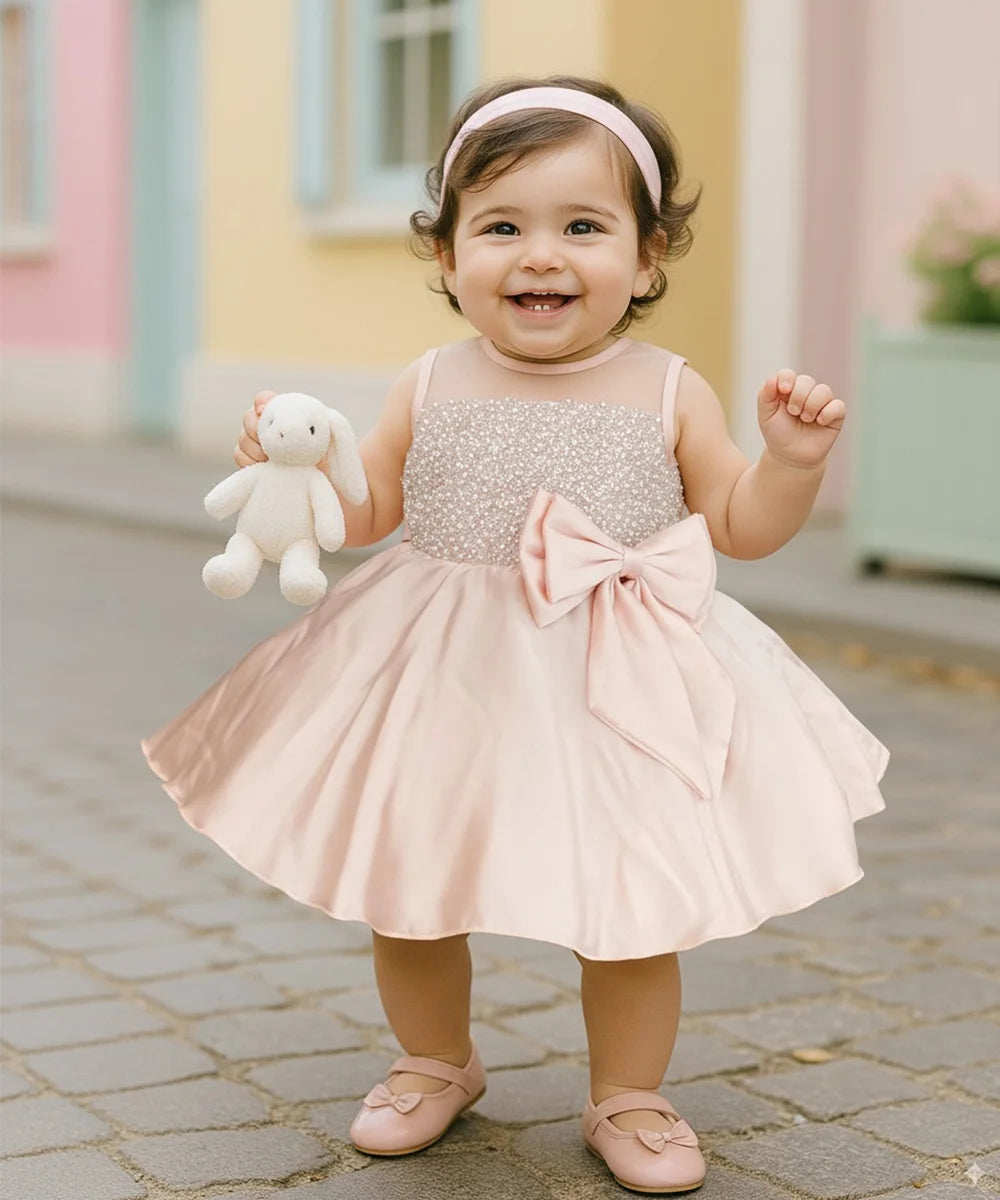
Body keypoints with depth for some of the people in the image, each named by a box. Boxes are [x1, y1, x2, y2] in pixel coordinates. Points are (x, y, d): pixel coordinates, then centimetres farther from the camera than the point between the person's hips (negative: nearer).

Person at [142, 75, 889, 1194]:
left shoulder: (669, 395, -4)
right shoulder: (430, 388, -1)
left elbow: (740, 527, 4)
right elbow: (364, 508, 9)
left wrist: (791, 458, -13)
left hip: (623, 693, -1)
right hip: (445, 683, 2)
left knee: (632, 910, 6)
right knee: (404, 891, 13)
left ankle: (628, 1096, 31)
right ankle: (436, 1063, 40)